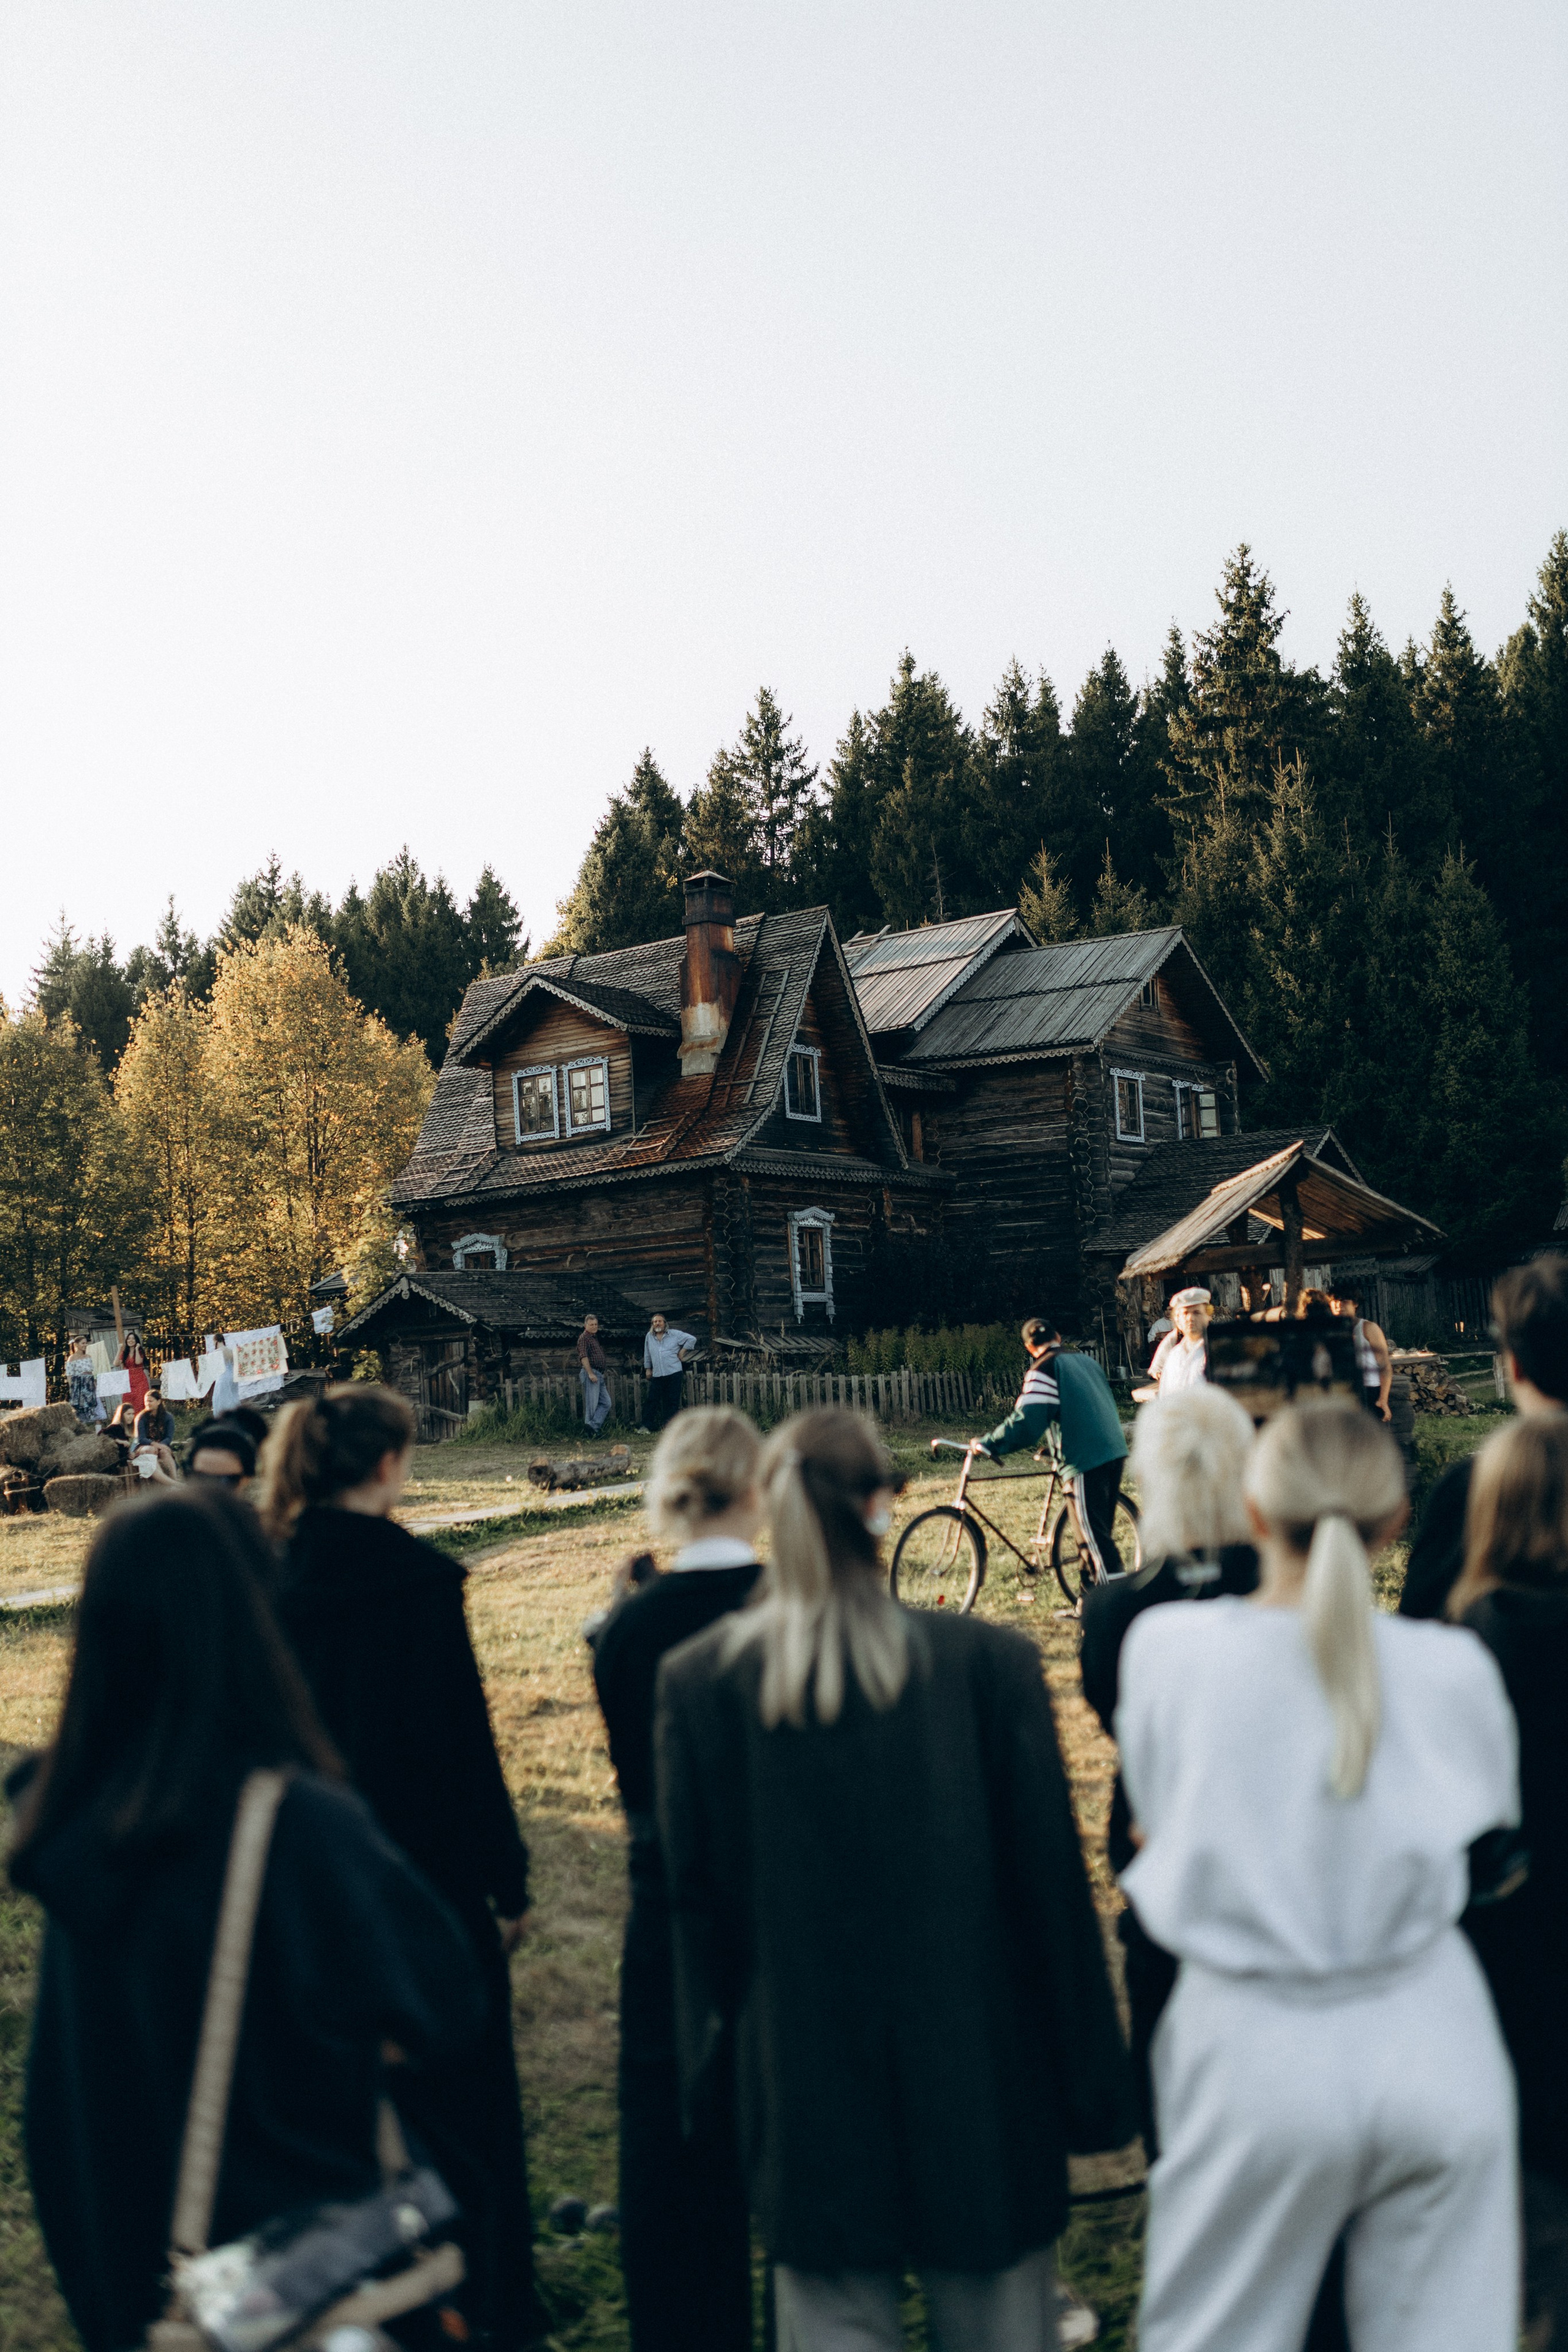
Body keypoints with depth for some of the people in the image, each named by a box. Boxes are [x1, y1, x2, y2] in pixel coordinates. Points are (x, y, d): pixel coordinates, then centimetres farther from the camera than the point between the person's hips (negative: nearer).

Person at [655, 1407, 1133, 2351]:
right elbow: (1053, 1882, -8)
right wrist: (1091, 2084, 3)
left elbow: (698, 1893, -1)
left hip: (807, 2090, 1)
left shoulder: (699, 1680, -10)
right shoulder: (991, 1662, -14)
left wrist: (712, 2063, 12)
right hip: (980, 2082, -1)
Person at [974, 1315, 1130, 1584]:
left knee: (1096, 1535, -5)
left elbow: (1026, 1421, -15)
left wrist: (987, 1444, -6)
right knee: (1104, 1529, 17)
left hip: (1086, 1460, -8)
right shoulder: (1087, 1361, 19)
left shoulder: (1043, 1370, -6)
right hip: (1115, 1449, 8)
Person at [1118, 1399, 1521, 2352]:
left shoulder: (1167, 1645, -12)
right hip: (1432, 2051, 1)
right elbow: (1484, 1834, 6)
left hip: (1257, 2055, -1)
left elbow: (1155, 1832, -2)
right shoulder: (1455, 1667, -9)